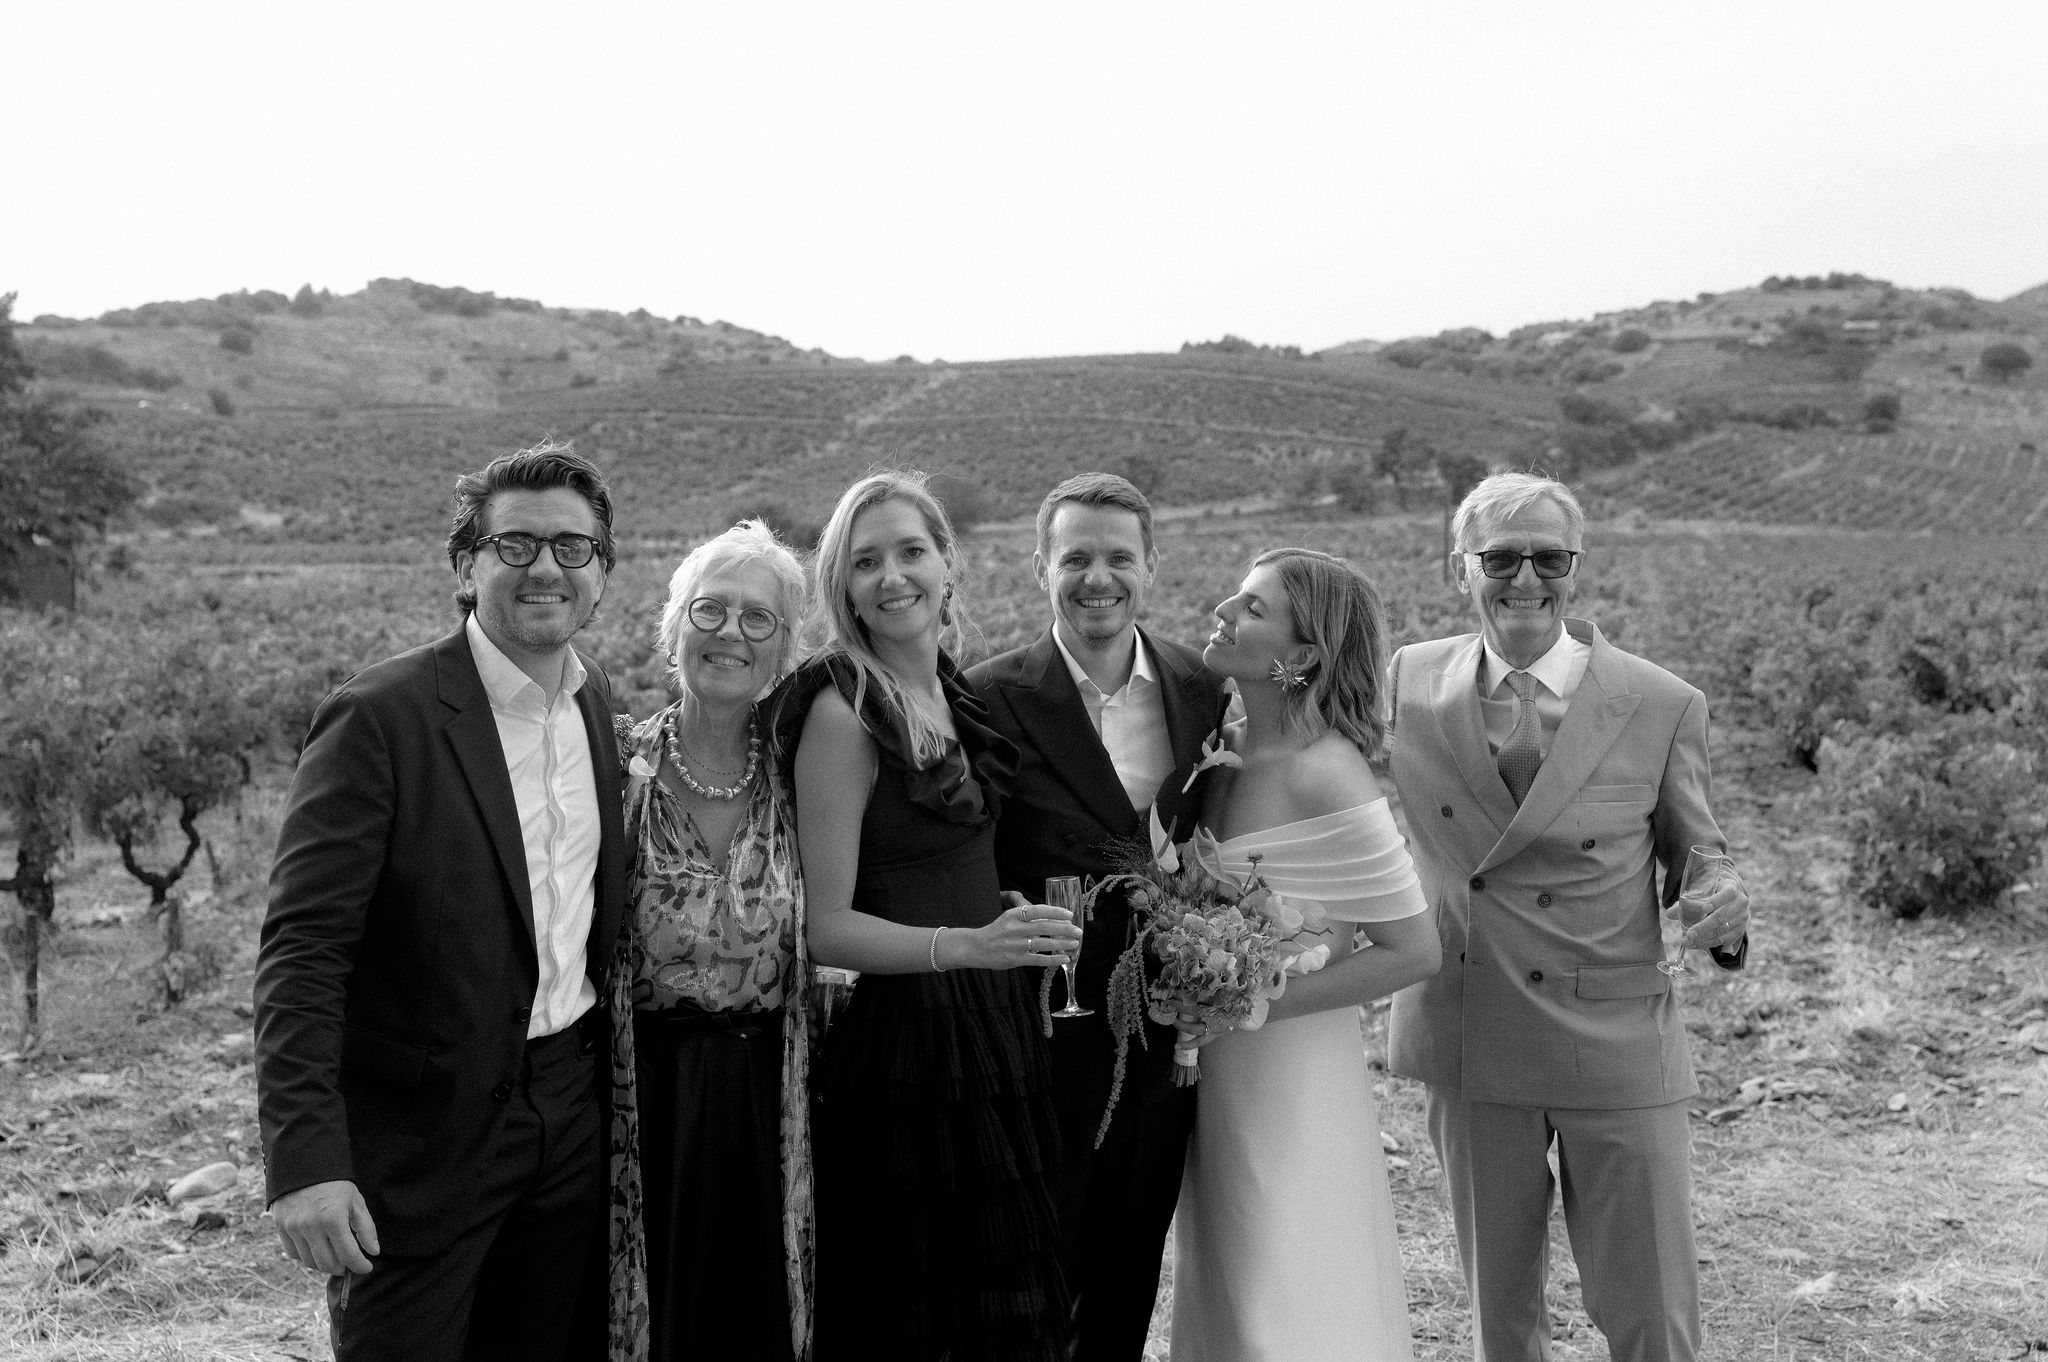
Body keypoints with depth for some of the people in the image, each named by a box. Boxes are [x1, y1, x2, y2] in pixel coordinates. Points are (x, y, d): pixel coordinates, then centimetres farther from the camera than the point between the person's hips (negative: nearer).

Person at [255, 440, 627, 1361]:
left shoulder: (598, 704, 5)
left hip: (573, 1117, 6)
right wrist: (305, 1158, -24)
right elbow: (301, 953, -18)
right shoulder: (378, 717, -15)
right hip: (419, 1136, -6)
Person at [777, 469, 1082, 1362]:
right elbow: (824, 926, -17)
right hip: (900, 1035, -7)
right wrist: (967, 946, -28)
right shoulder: (843, 712, -15)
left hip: (992, 1027, 7)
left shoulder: (954, 689, 7)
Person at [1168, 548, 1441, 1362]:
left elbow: (1414, 951, -17)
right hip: (1218, 1073, 7)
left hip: (1293, 1074, -7)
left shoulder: (1324, 772, -21)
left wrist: (1255, 1004, -17)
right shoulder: (1228, 750, 1)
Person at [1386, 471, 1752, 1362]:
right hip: (1472, 1050, 2)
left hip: (1619, 1052, -2)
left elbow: (1695, 859, 3)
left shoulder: (1663, 707, -9)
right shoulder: (1410, 683, -3)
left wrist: (1722, 915, -19)